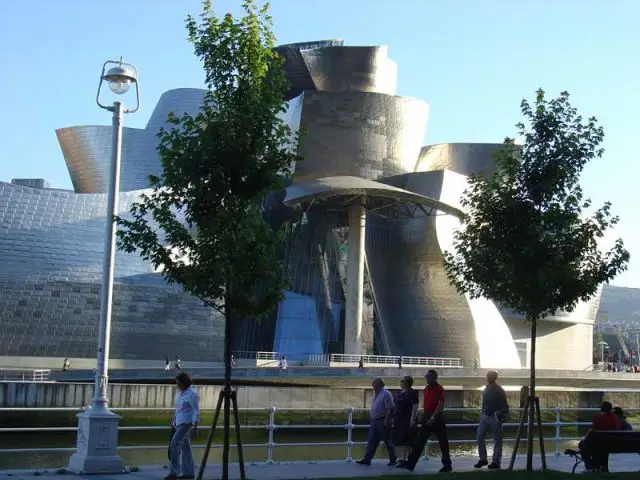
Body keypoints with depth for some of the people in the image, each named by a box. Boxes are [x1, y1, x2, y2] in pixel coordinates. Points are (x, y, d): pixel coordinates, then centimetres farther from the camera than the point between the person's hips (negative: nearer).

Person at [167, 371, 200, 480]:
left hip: (187, 422, -9)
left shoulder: (192, 394, -15)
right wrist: (174, 420, 21)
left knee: (174, 444, -16)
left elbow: (196, 411, -17)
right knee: (185, 446, 10)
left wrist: (195, 424, -28)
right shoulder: (179, 392, 11)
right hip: (179, 422, 9)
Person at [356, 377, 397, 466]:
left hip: (383, 422, -9)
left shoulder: (385, 394, -13)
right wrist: (371, 420, 20)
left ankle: (393, 460, 13)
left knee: (387, 441, 1)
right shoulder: (376, 394, 15)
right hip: (374, 421, 9)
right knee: (371, 441, 6)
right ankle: (367, 459, 6)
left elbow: (390, 408, -19)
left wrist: (386, 420, -23)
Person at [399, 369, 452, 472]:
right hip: (427, 418, 7)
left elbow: (441, 405, -17)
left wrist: (433, 417, -23)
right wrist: (425, 416, 17)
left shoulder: (439, 389, -10)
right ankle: (410, 464, -1)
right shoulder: (426, 389, 13)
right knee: (419, 441, 2)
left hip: (437, 418, -7)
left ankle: (447, 465, 14)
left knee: (443, 442, 3)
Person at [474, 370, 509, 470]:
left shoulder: (500, 391, -11)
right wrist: (482, 414, 18)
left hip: (495, 417, -7)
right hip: (485, 416, 7)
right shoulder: (486, 389, 10)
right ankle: (483, 459, 7)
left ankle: (496, 462, 9)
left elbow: (505, 406, -11)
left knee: (497, 440, 2)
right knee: (479, 436, -2)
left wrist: (503, 417, -19)